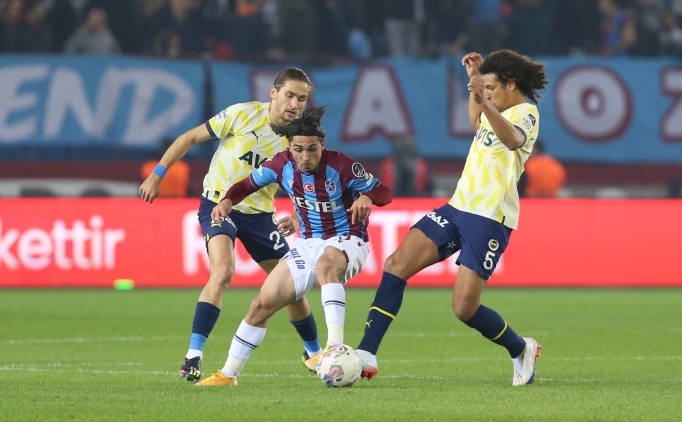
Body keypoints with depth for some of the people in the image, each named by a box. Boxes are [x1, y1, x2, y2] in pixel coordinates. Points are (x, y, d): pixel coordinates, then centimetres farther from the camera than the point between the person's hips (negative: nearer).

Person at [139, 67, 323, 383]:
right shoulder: (243, 114, -15)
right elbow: (190, 138, -5)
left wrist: (297, 218, -15)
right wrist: (157, 175, -6)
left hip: (260, 214, 4)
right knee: (223, 271, -29)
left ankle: (314, 353, 32)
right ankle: (193, 357, -28)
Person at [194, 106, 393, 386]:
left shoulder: (340, 166, -20)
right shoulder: (283, 164, -8)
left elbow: (383, 193, -13)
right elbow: (248, 184, 6)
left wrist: (366, 198, -37)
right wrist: (228, 201, -15)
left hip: (346, 241, -5)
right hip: (308, 244, 5)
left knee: (325, 264, -42)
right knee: (262, 304, 1)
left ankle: (335, 348, -51)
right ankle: (228, 374, 17)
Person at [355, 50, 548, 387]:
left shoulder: (525, 113, -11)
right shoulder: (498, 112, 17)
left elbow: (513, 139, -36)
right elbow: (477, 126, 42)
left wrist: (484, 102, -52)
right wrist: (474, 80, 29)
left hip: (490, 219, -9)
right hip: (457, 207, 9)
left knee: (464, 308, -10)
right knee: (397, 264, -8)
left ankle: (521, 350, 18)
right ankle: (366, 355, -12)